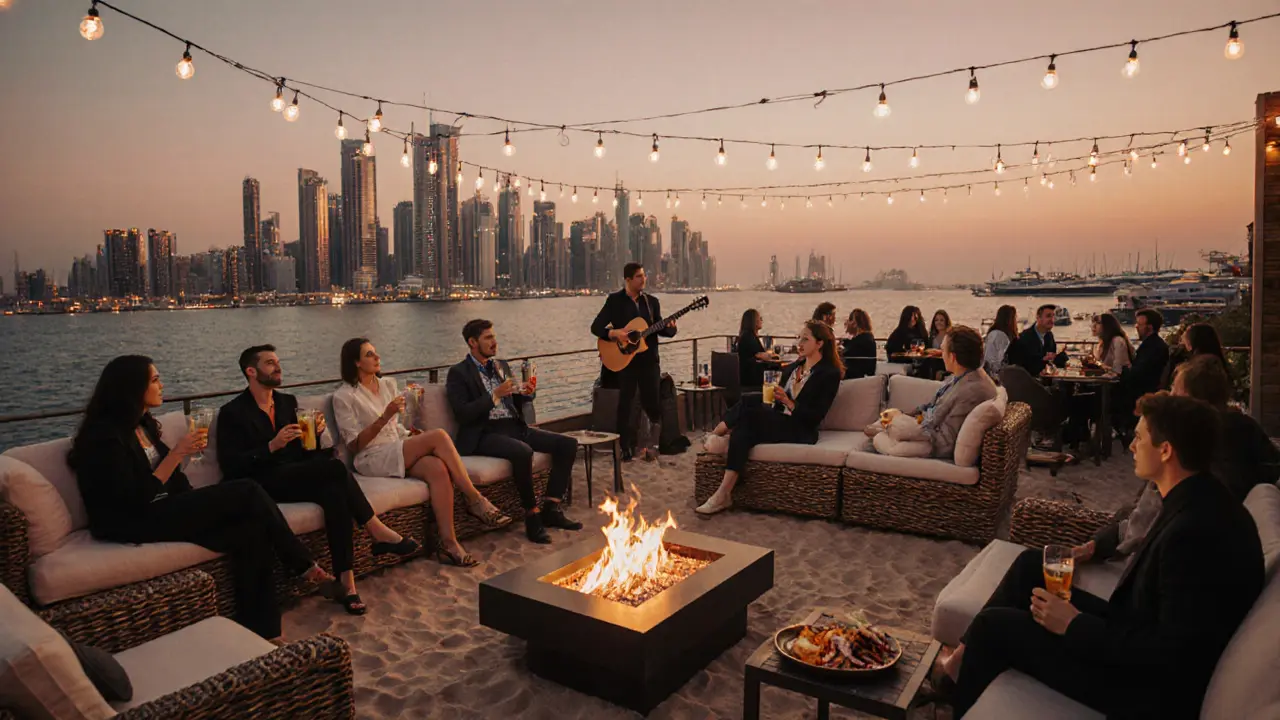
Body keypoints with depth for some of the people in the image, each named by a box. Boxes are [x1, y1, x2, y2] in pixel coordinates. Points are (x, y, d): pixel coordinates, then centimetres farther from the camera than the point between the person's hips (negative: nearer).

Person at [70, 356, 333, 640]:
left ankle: (260, 631, -18)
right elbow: (136, 501, -20)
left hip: (165, 511, 8)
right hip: (137, 523, -8)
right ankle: (302, 564, -8)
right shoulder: (106, 436, -13)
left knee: (252, 530, -19)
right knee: (248, 493, -22)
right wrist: (177, 453, -17)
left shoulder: (143, 425, 14)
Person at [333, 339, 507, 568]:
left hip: (399, 452, 6)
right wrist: (385, 417, -18)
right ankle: (476, 500, -22)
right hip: (373, 459, -6)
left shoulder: (388, 384, 16)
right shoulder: (344, 396, -3)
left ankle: (449, 544, -35)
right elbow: (353, 445, -8)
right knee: (439, 436, -28)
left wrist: (411, 437, 2)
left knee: (438, 469, -31)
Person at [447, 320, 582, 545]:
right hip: (484, 433, -7)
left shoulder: (502, 366, 20)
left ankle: (551, 508, -8)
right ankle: (532, 515, -20)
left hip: (514, 426, 7)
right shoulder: (458, 373, -1)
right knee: (523, 452, -37)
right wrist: (495, 395, -17)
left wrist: (526, 394, 1)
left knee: (567, 443, -9)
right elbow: (463, 415, -14)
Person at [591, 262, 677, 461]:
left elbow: (659, 329, 10)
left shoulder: (652, 301, 8)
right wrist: (614, 333, -21)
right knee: (625, 402, 4)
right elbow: (595, 327, -4)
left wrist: (670, 328, -12)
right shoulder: (615, 300, -2)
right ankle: (626, 447, 13)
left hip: (648, 360, 3)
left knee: (652, 403, 3)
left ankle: (650, 445, 17)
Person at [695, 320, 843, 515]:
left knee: (747, 408, -27)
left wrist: (788, 402, -22)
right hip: (777, 423, 7)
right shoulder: (791, 368, 19)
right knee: (743, 431, -27)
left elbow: (815, 417, -10)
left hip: (800, 432, -7)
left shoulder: (830, 374, -2)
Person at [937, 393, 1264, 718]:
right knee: (1031, 564, 10)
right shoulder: (1199, 500, 0)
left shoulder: (1197, 531, -30)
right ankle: (971, 655, 21)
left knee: (993, 625, -5)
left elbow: (1174, 653, -29)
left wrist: (1074, 625, -20)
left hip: (1151, 685, -9)